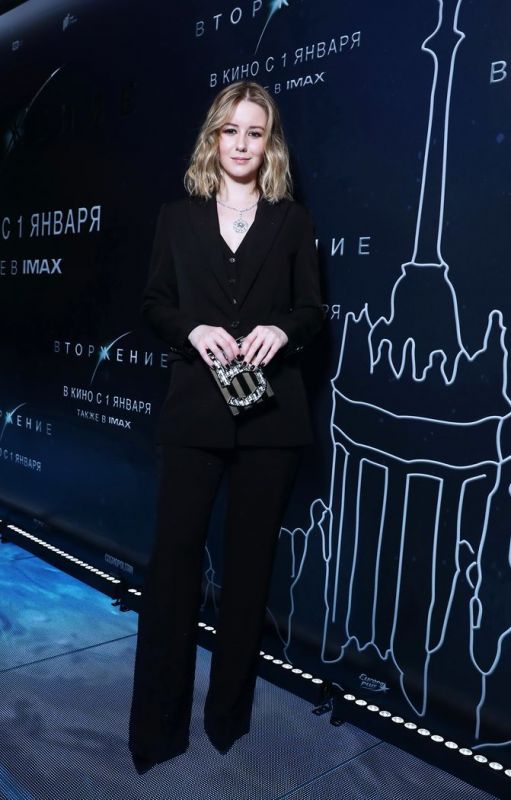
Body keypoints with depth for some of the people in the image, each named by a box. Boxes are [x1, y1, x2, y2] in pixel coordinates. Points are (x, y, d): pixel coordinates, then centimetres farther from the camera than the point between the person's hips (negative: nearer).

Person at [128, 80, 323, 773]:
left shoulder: (292, 221, 9)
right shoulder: (179, 217, 10)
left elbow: (312, 310, 7)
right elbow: (154, 305, 7)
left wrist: (281, 330, -15)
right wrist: (193, 330, -13)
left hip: (271, 414, 0)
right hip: (195, 410, 0)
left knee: (250, 560, 9)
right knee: (174, 555, 0)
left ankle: (229, 713, 27)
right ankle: (156, 727, 15)